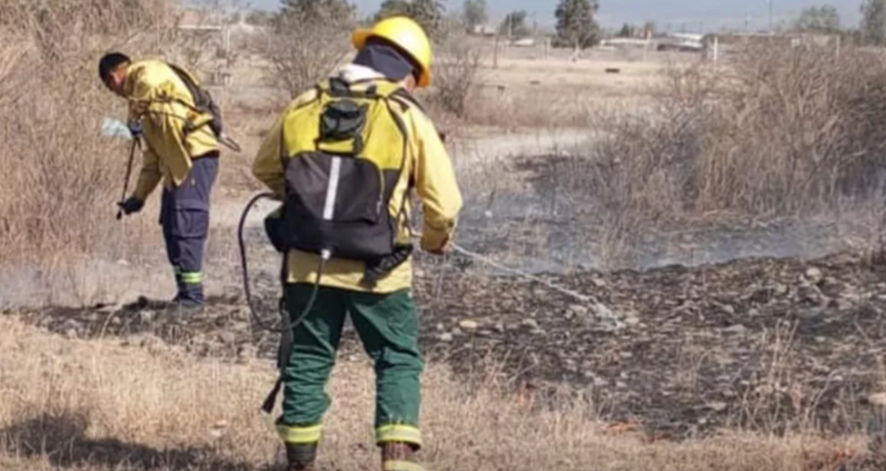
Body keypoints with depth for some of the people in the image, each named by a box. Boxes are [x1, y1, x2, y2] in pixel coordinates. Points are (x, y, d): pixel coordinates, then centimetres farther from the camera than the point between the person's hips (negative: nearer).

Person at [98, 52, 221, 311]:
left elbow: (150, 87, -29)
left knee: (185, 227, -11)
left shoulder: (148, 72, -1)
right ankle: (185, 292, 19)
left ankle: (192, 294, -9)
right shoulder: (149, 107, 26)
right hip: (177, 165, 10)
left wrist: (136, 119, -16)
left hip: (195, 157, -10)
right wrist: (139, 196, 32)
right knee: (172, 228, 13)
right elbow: (153, 157, 30)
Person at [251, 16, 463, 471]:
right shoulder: (408, 117, -6)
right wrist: (436, 239, 17)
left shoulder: (303, 106, 3)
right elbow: (445, 202, -5)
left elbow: (265, 169, 17)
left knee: (307, 360, 15)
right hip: (375, 272, -3)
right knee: (398, 360, 9)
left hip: (307, 263, 3)